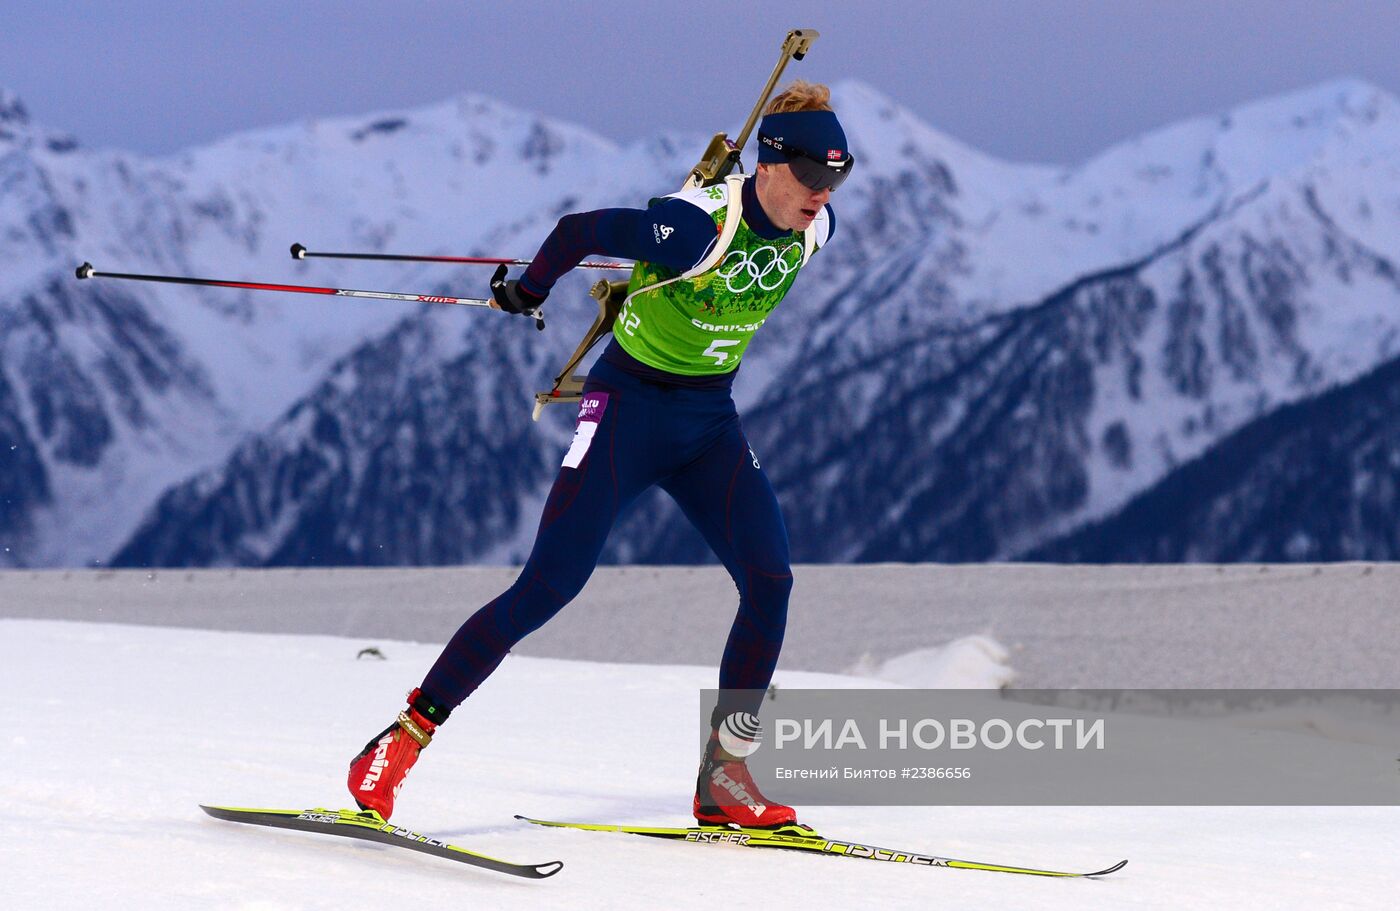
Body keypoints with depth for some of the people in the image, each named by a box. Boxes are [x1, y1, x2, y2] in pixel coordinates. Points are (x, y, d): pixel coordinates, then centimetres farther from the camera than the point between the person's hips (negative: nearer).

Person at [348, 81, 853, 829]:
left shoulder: (814, 231, -6)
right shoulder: (697, 226, -27)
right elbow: (578, 230, -15)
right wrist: (527, 292, 0)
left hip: (710, 423, 6)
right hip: (629, 406, -6)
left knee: (770, 581, -12)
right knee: (548, 589, -13)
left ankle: (723, 776, -2)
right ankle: (405, 737, -6)